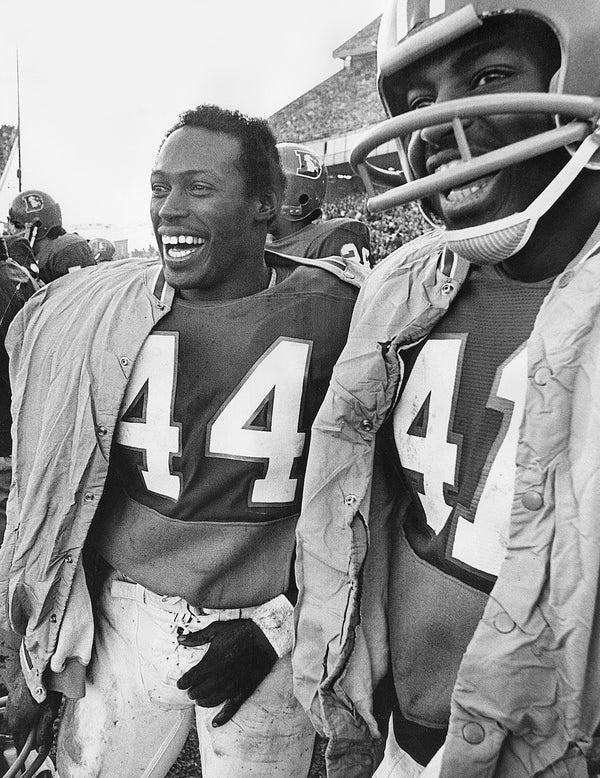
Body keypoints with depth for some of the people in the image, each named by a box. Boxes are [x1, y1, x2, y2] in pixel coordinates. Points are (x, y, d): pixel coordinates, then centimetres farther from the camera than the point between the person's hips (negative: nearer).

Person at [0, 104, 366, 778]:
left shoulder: (332, 314, -11)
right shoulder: (91, 317, -6)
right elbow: (55, 491, 3)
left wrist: (276, 620, -7)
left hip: (269, 631, -1)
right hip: (124, 622, 2)